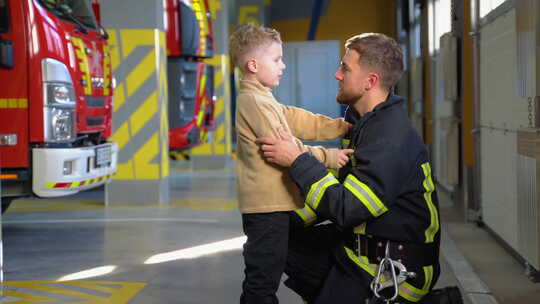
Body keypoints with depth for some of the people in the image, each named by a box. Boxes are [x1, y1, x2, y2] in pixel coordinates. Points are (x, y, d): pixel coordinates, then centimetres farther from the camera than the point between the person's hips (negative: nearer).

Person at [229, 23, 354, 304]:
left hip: (269, 202, 11)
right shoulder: (253, 101, -14)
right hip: (267, 204, -11)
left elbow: (301, 122, 18)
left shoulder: (262, 99, 20)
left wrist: (343, 126, 11)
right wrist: (327, 157, -15)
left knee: (260, 275, 17)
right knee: (264, 278, -7)